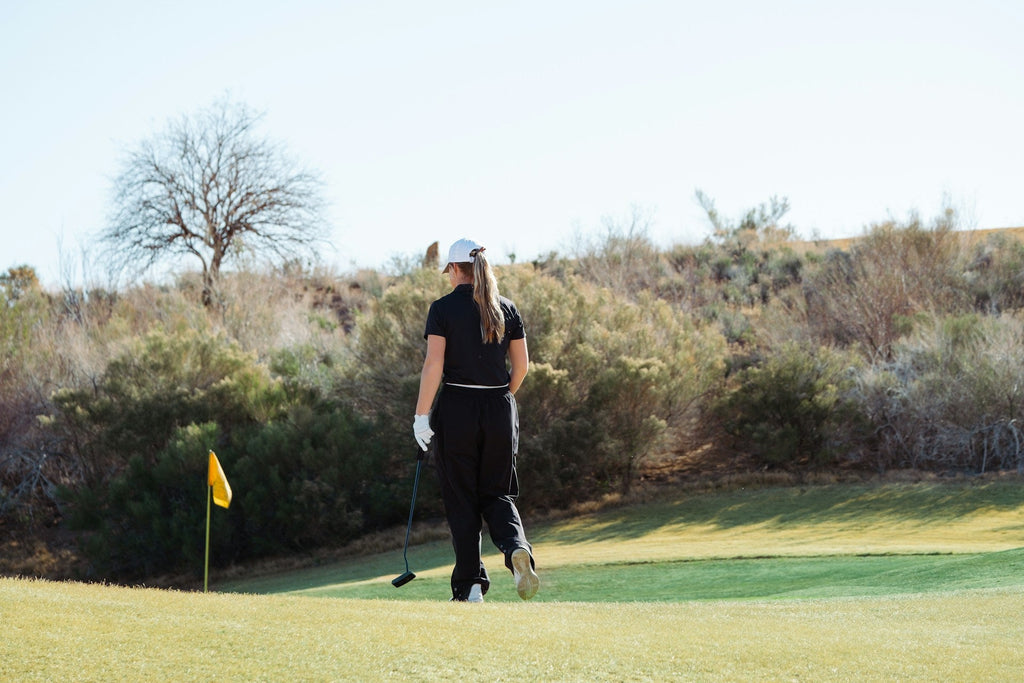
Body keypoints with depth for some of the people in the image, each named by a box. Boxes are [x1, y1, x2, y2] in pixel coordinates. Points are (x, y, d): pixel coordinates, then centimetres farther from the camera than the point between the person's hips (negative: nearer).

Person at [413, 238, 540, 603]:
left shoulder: (443, 308, -7)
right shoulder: (507, 309, 5)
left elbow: (433, 365, -13)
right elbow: (522, 364, 8)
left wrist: (422, 415, -9)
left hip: (457, 409, -3)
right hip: (500, 409, 3)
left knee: (461, 500, 6)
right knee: (496, 493, 13)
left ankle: (470, 585, 5)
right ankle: (517, 547, -17)